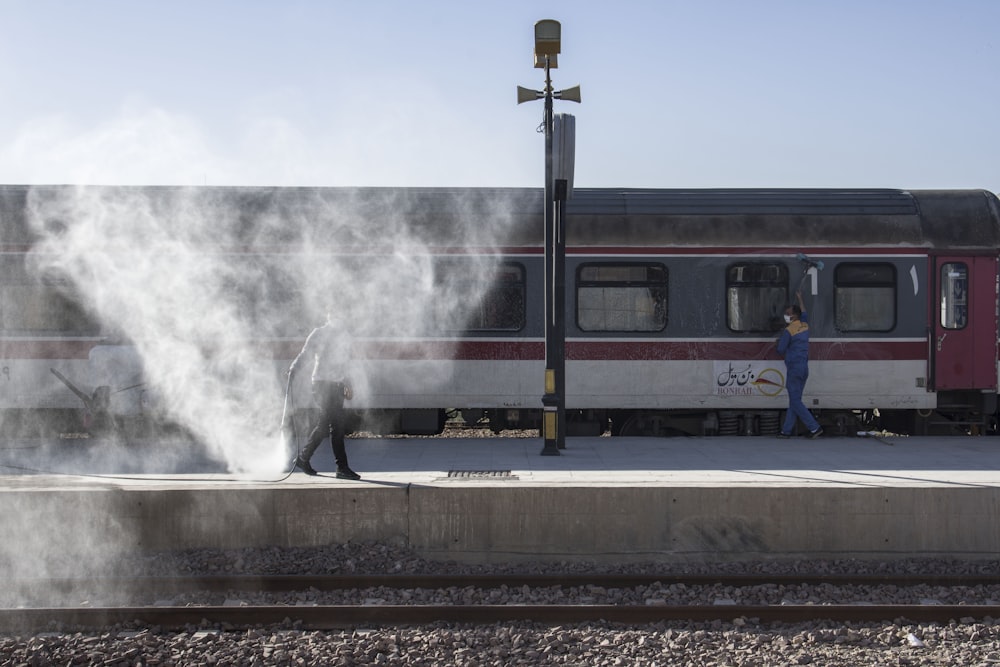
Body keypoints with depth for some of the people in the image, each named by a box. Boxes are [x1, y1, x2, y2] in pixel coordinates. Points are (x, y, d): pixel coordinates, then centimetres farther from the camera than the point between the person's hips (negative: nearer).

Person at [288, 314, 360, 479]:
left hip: (336, 385, 8)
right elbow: (306, 353, -13)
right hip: (322, 383, -8)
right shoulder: (319, 333, -4)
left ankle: (303, 458, 24)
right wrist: (294, 368, -29)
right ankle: (342, 468, -8)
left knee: (324, 425, 10)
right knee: (336, 424, -11)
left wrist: (347, 385, 29)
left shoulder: (344, 335, 18)